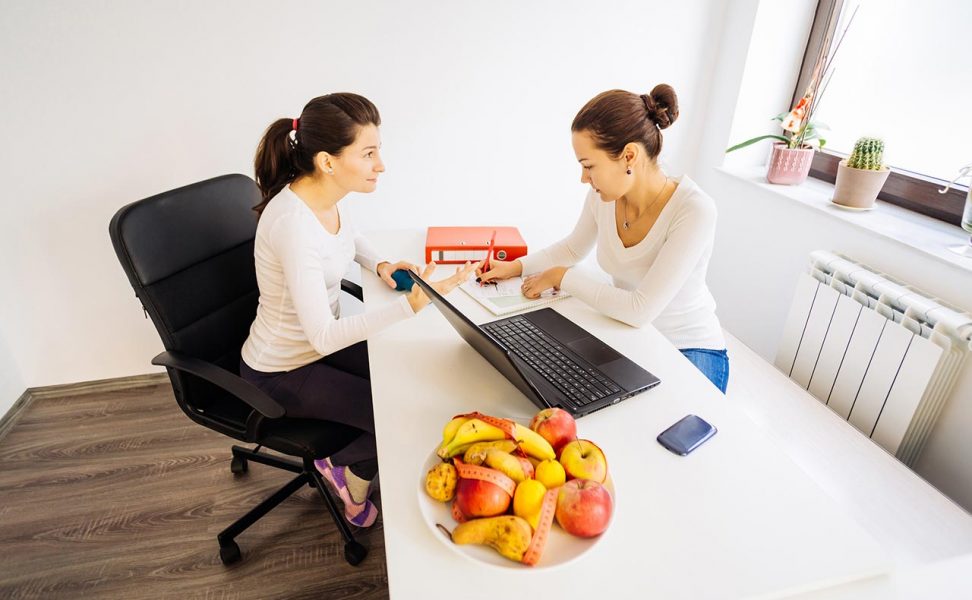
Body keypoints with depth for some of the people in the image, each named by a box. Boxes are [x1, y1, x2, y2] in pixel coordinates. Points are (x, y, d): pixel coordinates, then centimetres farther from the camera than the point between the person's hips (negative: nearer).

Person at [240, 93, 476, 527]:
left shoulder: (324, 196, -8)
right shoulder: (293, 223, -34)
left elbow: (348, 237, 17)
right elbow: (323, 336, -35)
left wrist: (379, 265, -4)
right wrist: (412, 304, -41)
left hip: (320, 341, 8)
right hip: (282, 374, -8)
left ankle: (356, 468, 26)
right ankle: (346, 465, 23)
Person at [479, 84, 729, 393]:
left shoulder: (694, 210, -27)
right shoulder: (603, 195, -10)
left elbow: (641, 310, -29)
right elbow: (573, 248, 11)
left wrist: (563, 277, -20)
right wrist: (518, 266, -1)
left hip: (690, 351, -4)